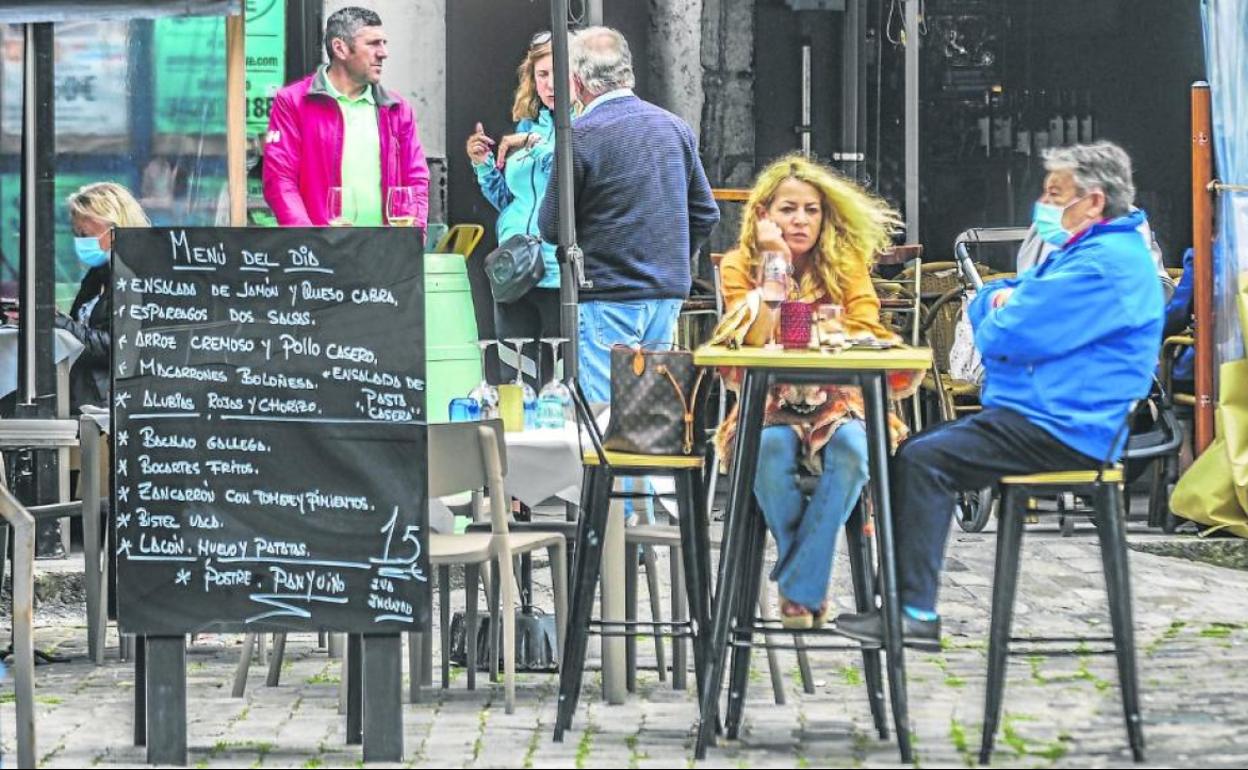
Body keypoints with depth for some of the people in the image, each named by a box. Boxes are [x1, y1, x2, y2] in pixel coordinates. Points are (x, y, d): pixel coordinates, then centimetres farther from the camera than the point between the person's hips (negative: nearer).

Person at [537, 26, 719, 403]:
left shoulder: (581, 137, -11)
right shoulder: (676, 128, 7)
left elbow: (551, 228, -7)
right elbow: (706, 214, 13)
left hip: (607, 296, -6)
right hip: (669, 294, 6)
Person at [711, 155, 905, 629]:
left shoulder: (846, 263, 5)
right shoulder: (740, 266, 1)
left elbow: (866, 334, -4)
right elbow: (756, 343, -13)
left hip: (834, 405, 1)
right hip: (770, 407, -1)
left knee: (851, 448, -34)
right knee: (771, 449, -36)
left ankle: (800, 589, -26)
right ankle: (810, 584, -19)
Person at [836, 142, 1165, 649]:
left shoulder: (1107, 263, -16)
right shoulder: (1084, 251, 21)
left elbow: (1009, 336, -21)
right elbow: (983, 309, 23)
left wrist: (1003, 316, 3)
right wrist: (1004, 298, -1)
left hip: (1063, 431, -11)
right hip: (1042, 415, 11)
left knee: (921, 460, -18)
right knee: (917, 450, 6)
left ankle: (916, 613, -19)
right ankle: (906, 599, 1)